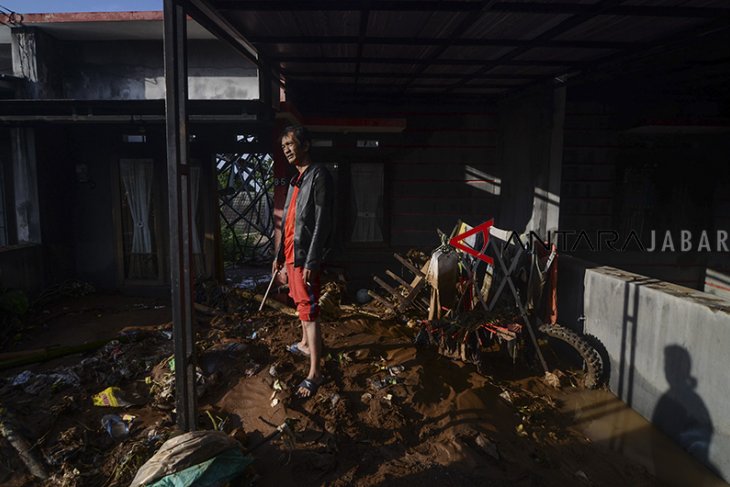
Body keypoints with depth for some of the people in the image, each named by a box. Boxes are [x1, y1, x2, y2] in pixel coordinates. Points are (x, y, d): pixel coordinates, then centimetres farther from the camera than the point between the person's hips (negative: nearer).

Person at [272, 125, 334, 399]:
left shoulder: (319, 175, -14)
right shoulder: (297, 179, 16)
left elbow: (322, 223, -20)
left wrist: (311, 262, -23)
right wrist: (280, 254, 21)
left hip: (305, 255, -9)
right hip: (292, 253, 9)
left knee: (309, 311, -8)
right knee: (301, 304, 23)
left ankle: (315, 373, -2)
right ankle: (305, 344, 42)